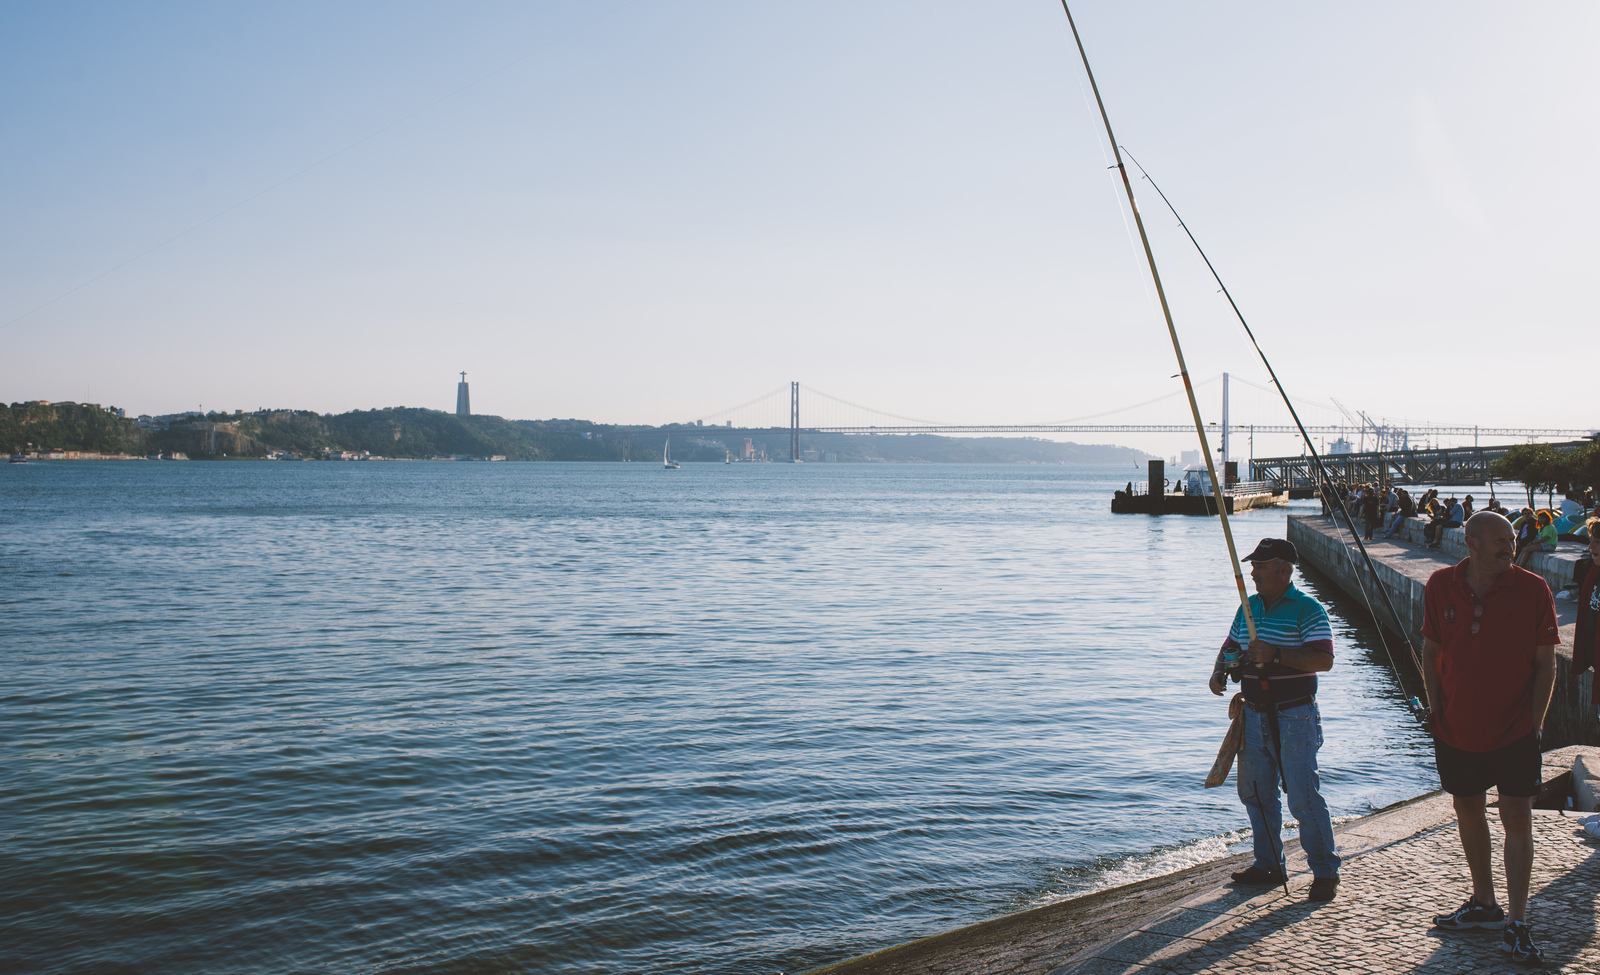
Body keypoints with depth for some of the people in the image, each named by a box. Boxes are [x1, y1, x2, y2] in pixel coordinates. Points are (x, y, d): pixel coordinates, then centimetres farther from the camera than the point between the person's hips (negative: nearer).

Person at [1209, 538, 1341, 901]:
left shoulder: (1308, 610, -9)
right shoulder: (1248, 608, 12)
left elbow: (1324, 660, -18)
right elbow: (1231, 646, 23)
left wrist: (1275, 654, -26)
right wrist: (1220, 671, 2)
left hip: (1294, 717, -7)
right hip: (1254, 714, 7)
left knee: (1303, 795, -8)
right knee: (1255, 792, 11)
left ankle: (1325, 871, 4)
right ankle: (1268, 864, 23)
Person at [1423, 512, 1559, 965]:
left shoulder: (1532, 590, -11)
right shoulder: (1440, 587, -4)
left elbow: (1546, 663, -5)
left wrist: (1534, 721, -9)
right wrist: (1436, 709, 0)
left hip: (1514, 731, -3)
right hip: (1457, 726, 3)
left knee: (1517, 819, -3)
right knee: (1468, 812, 15)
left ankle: (1516, 924, 6)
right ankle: (1484, 903, 33)